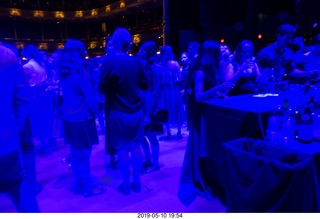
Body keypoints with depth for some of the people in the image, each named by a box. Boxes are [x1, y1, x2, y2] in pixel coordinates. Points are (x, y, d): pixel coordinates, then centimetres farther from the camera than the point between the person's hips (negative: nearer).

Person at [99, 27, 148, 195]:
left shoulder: (108, 61, -12)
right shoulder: (136, 62, -3)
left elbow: (102, 89, -12)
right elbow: (145, 85, 6)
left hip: (118, 112, -3)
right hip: (136, 111, 3)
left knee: (122, 148, 7)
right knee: (136, 146, 13)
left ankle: (126, 184, 18)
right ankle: (137, 182, 23)